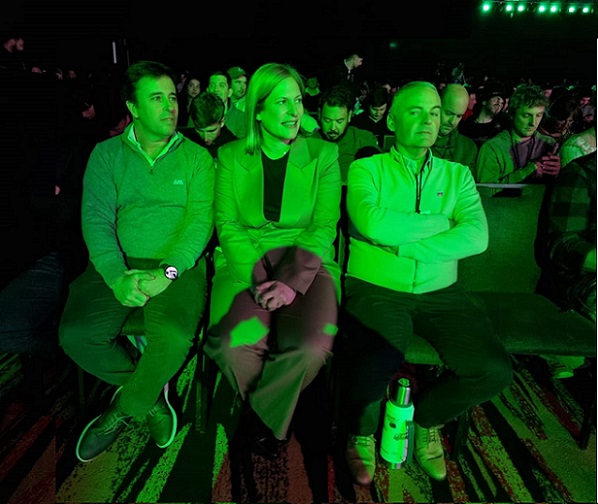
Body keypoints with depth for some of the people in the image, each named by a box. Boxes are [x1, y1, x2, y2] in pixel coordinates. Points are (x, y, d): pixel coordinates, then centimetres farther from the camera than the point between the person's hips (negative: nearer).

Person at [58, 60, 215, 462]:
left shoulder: (196, 157, 6)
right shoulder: (107, 154, 10)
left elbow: (200, 221, -4)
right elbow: (96, 219, -1)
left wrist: (166, 272, -20)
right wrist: (117, 277, -18)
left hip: (177, 264, -2)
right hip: (118, 264, 2)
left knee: (174, 338, -28)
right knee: (76, 335, -20)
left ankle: (124, 408, 6)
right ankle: (151, 393, 8)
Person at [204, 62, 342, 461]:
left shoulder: (323, 154, 7)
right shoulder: (231, 157, 9)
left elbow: (323, 227, -1)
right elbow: (228, 225, 3)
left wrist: (291, 281, -16)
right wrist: (258, 278, -14)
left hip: (306, 263, 0)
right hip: (247, 264, 1)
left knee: (311, 346, -29)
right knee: (237, 344, -28)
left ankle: (264, 413, 4)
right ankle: (267, 422, 8)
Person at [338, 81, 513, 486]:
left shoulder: (457, 175, 13)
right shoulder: (367, 169, 4)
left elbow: (477, 237, -4)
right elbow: (374, 224, -16)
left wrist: (403, 245, -13)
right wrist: (443, 222, -5)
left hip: (439, 292, 4)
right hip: (376, 287, -3)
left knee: (494, 370, -16)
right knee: (379, 359, -31)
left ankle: (427, 417, 18)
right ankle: (360, 433, 7)